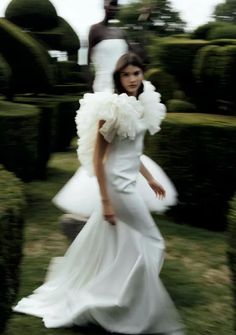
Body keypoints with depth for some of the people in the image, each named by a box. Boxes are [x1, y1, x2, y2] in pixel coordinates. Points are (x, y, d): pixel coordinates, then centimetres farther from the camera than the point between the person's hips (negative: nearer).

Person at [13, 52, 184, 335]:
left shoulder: (140, 105, 7)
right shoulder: (113, 108, -19)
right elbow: (97, 157, -18)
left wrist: (150, 179, 23)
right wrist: (106, 200, -19)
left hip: (130, 182, 9)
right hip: (119, 184, -9)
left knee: (109, 244, 18)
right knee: (143, 246, -2)